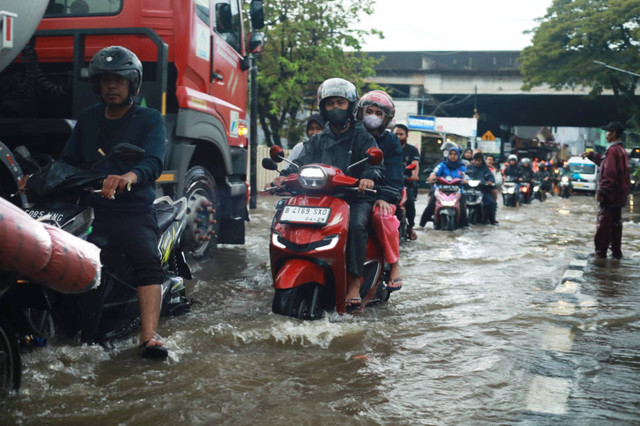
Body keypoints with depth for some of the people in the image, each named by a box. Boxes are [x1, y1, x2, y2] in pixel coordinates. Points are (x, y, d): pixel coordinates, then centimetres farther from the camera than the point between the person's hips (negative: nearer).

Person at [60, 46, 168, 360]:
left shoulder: (149, 119, 5)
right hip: (91, 210, 4)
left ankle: (149, 337, -35)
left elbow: (154, 161, -14)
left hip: (135, 213, -4)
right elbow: (68, 161, 17)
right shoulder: (88, 119, 20)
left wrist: (128, 177, -37)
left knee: (148, 260, -27)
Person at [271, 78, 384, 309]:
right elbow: (301, 162, 2)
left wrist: (370, 177, -33)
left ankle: (355, 281, -27)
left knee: (355, 223, -33)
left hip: (356, 197, -3)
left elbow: (376, 163, -8)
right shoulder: (317, 141, 18)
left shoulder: (362, 138, 8)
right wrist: (284, 175, -21)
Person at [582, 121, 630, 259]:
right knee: (616, 222, 12)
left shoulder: (612, 150, -16)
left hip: (610, 194, -9)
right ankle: (616, 251, 16)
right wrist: (591, 155, 29)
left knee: (604, 222, -4)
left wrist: (601, 192, -20)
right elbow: (604, 161, 30)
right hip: (619, 195, 9)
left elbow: (609, 174, -22)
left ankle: (601, 251, 0)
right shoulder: (621, 150, 15)